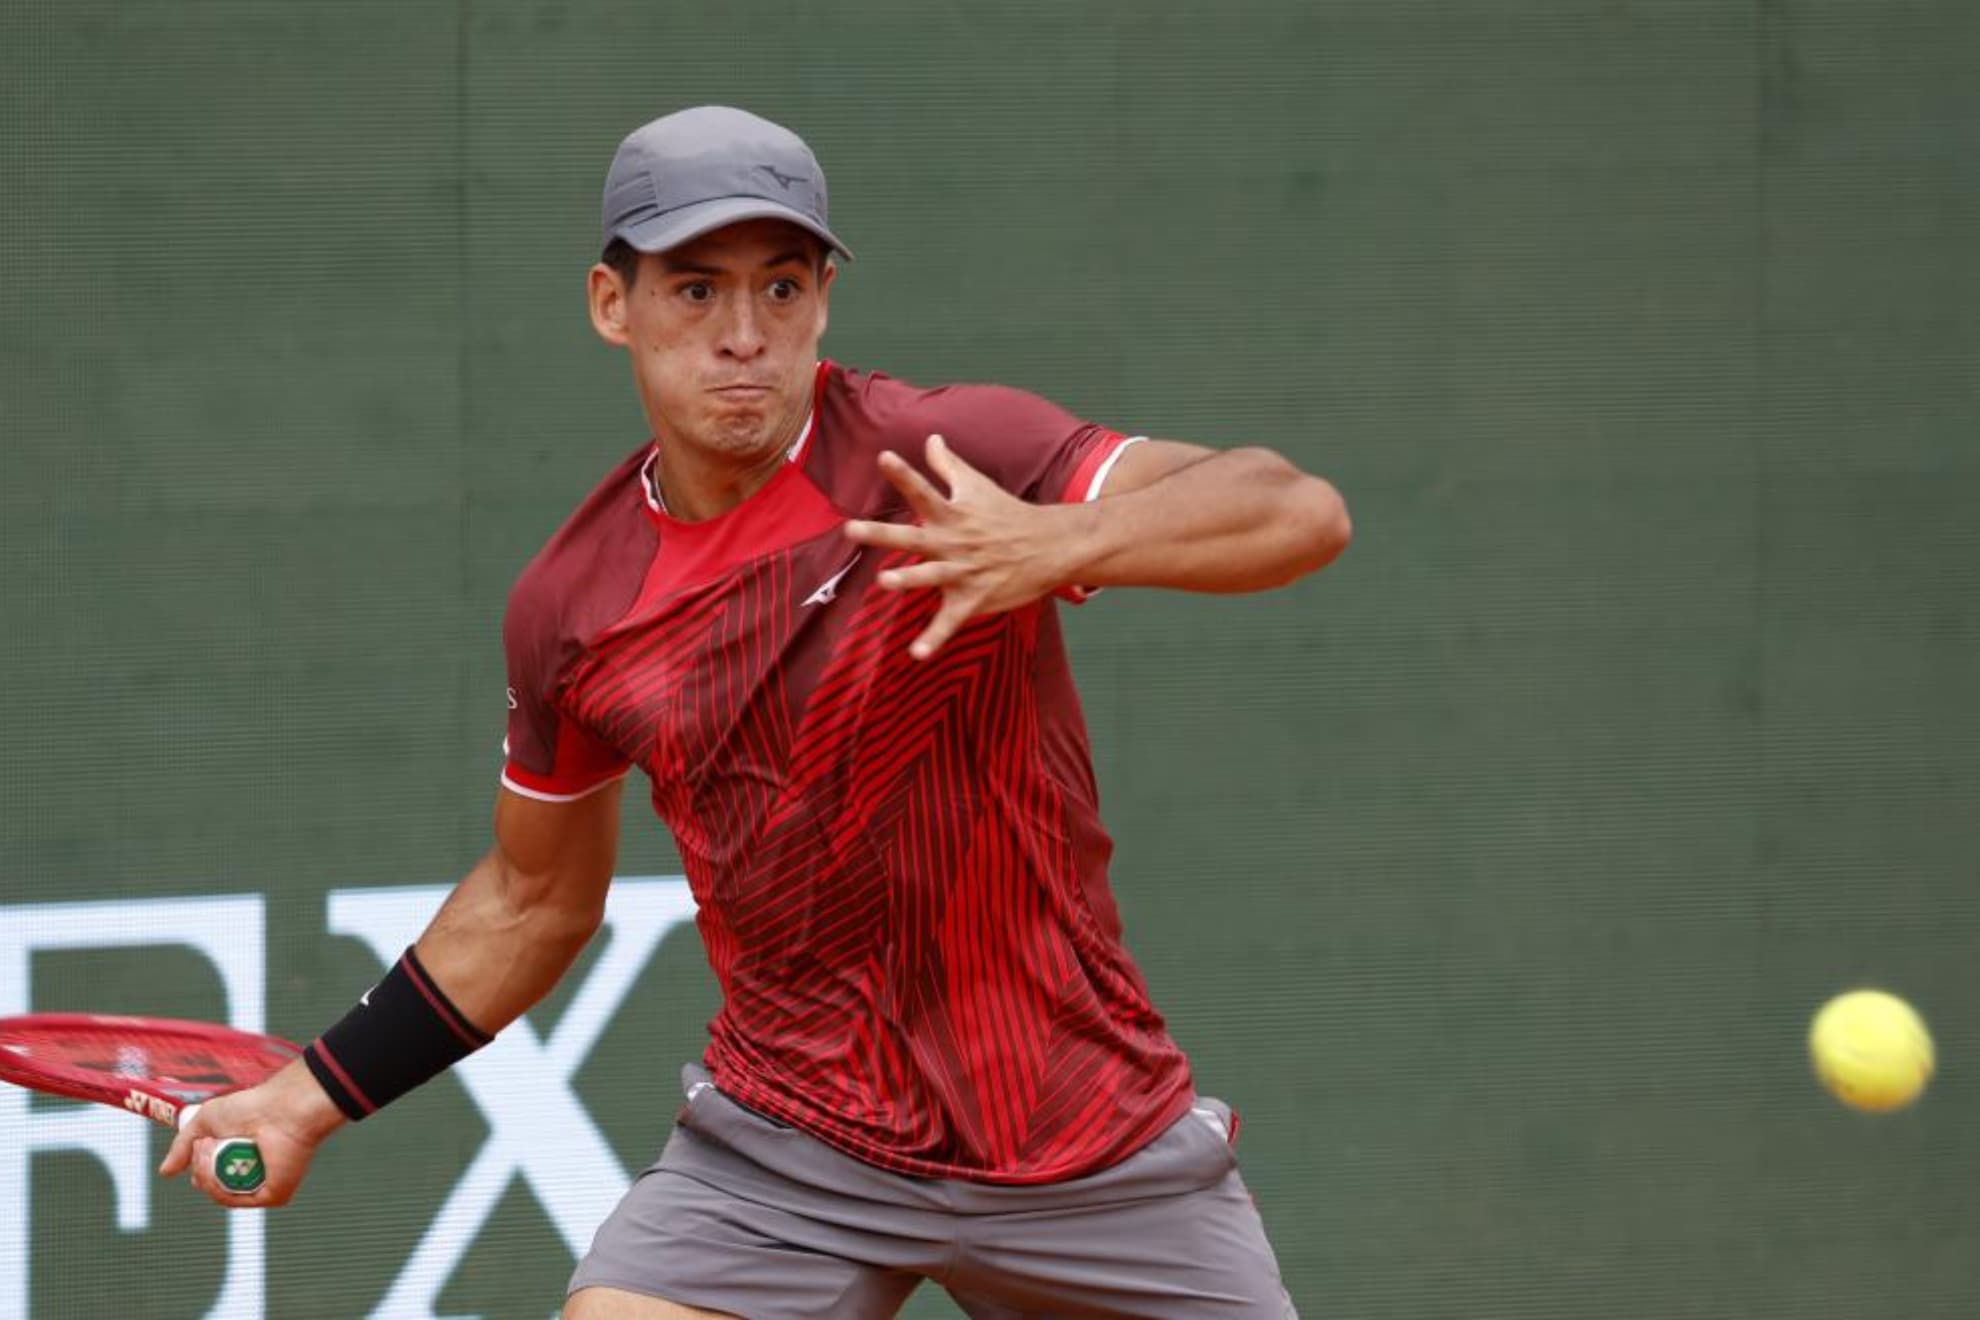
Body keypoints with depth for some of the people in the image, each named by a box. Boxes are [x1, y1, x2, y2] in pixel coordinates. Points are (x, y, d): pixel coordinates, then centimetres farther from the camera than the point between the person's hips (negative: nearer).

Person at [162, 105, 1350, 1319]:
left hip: (1089, 1145, -2)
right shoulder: (571, 610, 0)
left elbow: (1301, 514, -24)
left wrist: (1068, 544, -41)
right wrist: (315, 1097, 15)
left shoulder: (955, 457, -13)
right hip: (789, 1147, 2)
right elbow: (536, 897, 17)